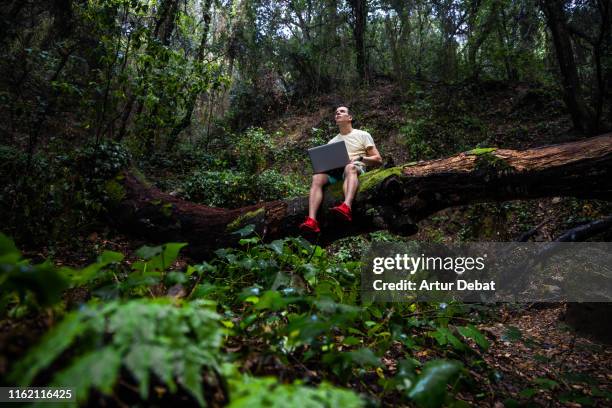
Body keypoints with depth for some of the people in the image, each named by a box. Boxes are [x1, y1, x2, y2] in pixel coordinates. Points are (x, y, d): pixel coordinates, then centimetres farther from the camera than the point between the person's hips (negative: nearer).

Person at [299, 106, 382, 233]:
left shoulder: (362, 135, 16)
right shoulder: (332, 142, 29)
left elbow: (378, 160, 8)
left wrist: (359, 158, -8)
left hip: (356, 168, -3)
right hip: (334, 171, 4)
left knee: (350, 167, -40)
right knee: (317, 176, -29)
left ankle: (346, 207, -66)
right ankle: (312, 220, -47)